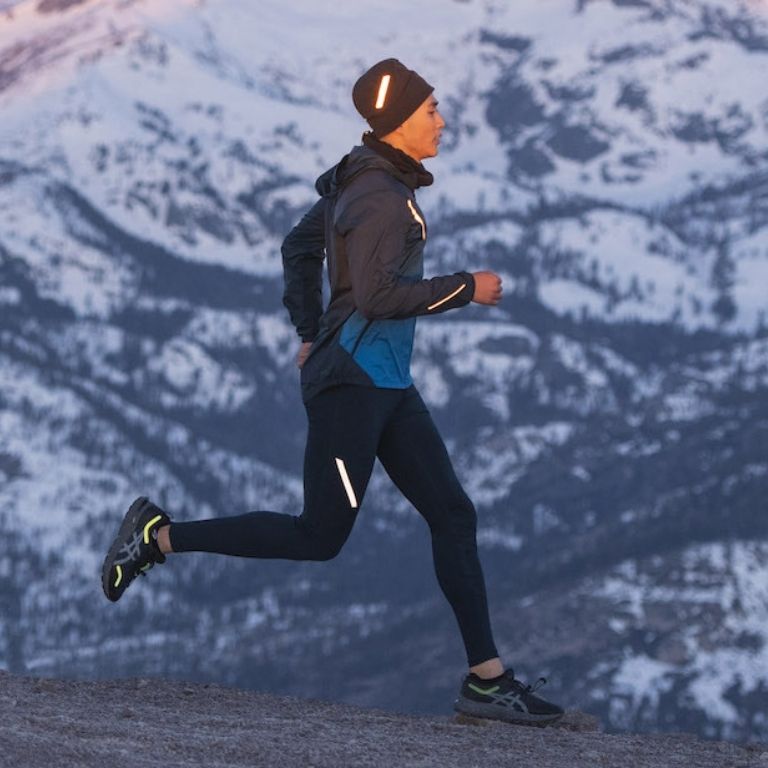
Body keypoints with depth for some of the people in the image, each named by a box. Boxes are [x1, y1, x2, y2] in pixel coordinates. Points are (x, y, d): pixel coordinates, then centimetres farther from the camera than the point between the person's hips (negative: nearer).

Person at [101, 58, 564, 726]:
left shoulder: (360, 179, 12)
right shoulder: (379, 195, -17)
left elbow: (299, 248, 23)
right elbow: (378, 294, -25)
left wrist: (310, 335, 26)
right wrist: (465, 289, -14)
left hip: (390, 385, 10)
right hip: (353, 379, -10)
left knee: (453, 515, 6)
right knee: (319, 538, -5)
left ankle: (487, 679, 7)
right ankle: (159, 536, 5)